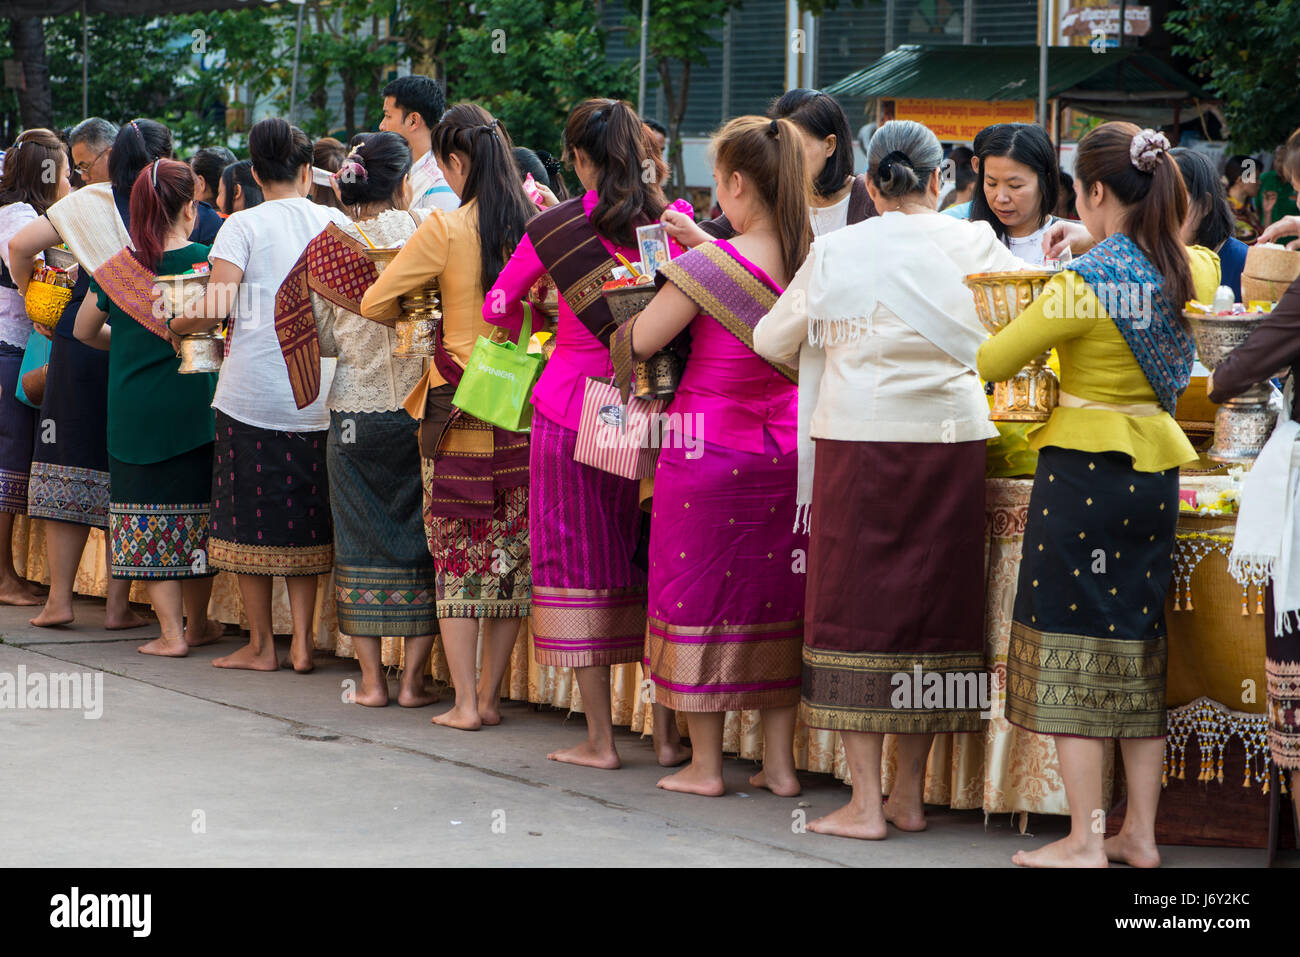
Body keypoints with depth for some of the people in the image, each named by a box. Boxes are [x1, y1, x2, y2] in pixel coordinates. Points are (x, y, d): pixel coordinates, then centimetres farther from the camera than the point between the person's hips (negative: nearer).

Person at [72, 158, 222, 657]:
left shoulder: (117, 266, -2)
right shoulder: (205, 260, -8)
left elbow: (83, 330, 11)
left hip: (133, 410, 1)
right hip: (196, 406, 0)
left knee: (148, 519, 5)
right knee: (197, 513, 13)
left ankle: (172, 633, 2)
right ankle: (198, 620, 25)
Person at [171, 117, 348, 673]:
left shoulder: (243, 226, -4)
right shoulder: (338, 225, 6)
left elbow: (216, 310, -10)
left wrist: (170, 326, 8)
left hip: (252, 392, -3)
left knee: (249, 518, 6)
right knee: (304, 518, 11)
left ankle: (261, 645, 10)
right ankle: (302, 642, 8)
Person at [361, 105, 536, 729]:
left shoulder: (447, 228, -10)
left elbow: (374, 303, -4)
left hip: (458, 404, -4)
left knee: (457, 556, 5)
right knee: (510, 555, 11)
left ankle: (465, 702, 4)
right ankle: (491, 695, 16)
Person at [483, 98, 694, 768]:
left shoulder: (554, 226, -6)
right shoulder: (674, 220, -1)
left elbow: (498, 305, 5)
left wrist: (518, 327, 27)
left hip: (572, 404, -3)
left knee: (581, 560, 4)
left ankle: (599, 738, 5)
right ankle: (667, 733, 13)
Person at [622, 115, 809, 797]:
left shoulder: (707, 265, -18)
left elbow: (638, 342, -9)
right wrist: (697, 241, 21)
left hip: (710, 450, -5)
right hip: (788, 452, 5)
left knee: (700, 595, 6)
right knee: (775, 596, 13)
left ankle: (704, 764, 11)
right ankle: (779, 761, 16)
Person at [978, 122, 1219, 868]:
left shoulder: (1086, 281, -16)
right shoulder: (1184, 271, 3)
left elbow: (993, 363, -10)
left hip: (1086, 465, -7)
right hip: (1156, 466, 7)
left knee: (1074, 646, -1)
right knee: (1140, 647, 12)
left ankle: (1084, 841, 0)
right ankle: (1141, 834, 16)